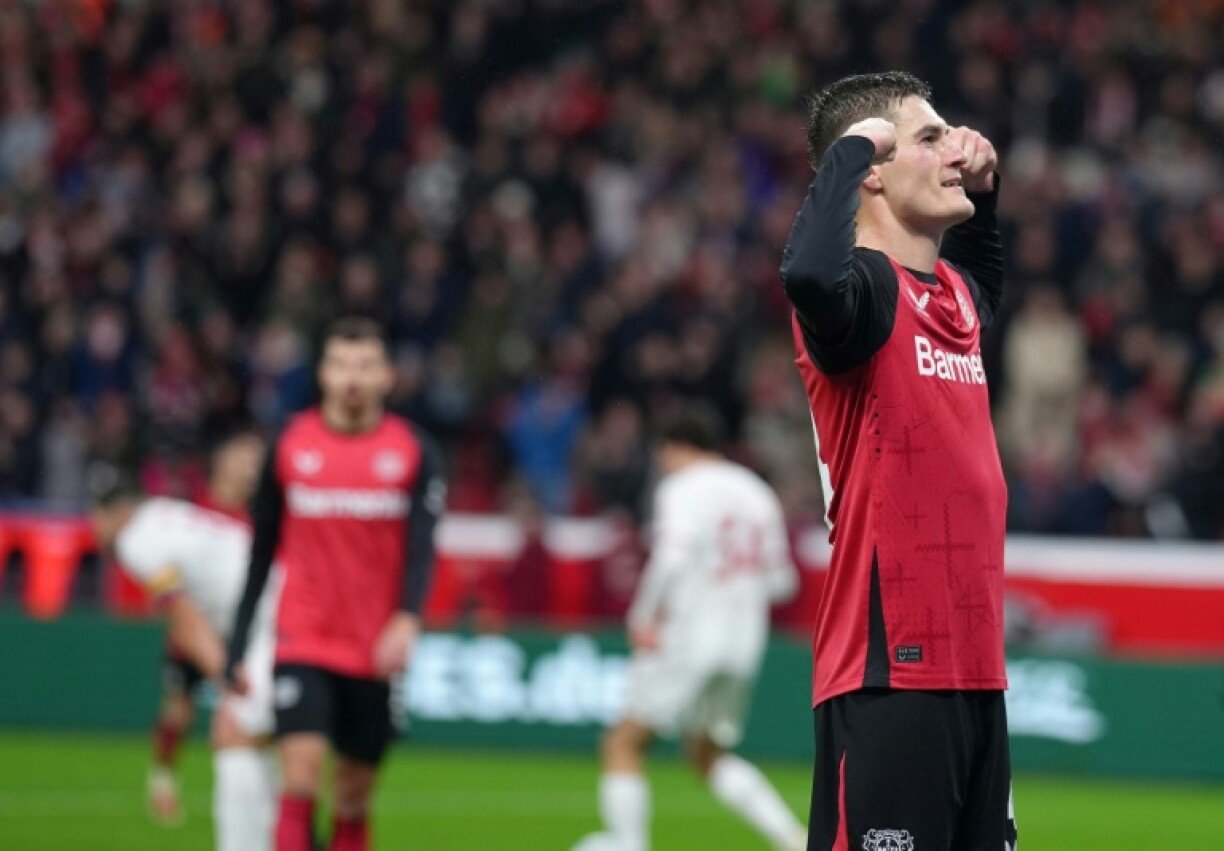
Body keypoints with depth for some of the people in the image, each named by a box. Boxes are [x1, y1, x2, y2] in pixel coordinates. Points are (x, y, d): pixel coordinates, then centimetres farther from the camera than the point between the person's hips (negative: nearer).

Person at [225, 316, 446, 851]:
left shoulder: (413, 451, 2)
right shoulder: (291, 445, 4)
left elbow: (421, 546, -7)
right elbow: (262, 551, 10)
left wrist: (407, 620, -26)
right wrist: (238, 646, 7)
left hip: (376, 654, 1)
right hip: (303, 642, -1)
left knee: (354, 802, 8)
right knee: (300, 781, -17)